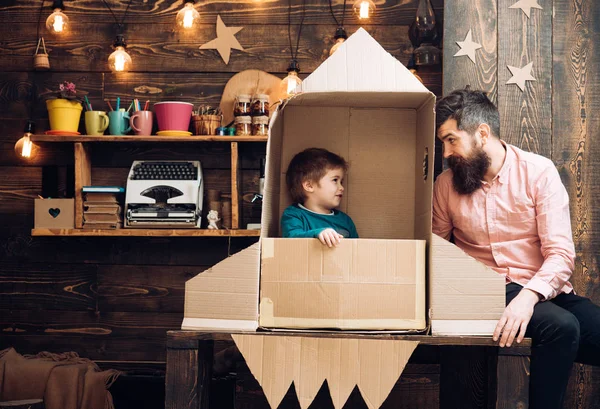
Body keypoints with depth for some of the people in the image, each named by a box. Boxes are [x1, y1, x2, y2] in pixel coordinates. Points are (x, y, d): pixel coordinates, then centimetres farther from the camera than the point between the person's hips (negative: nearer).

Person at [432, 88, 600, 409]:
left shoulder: (539, 171, -1)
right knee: (561, 326, -31)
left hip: (541, 290, 1)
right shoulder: (446, 185, 7)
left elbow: (561, 253, -8)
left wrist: (528, 296, -26)